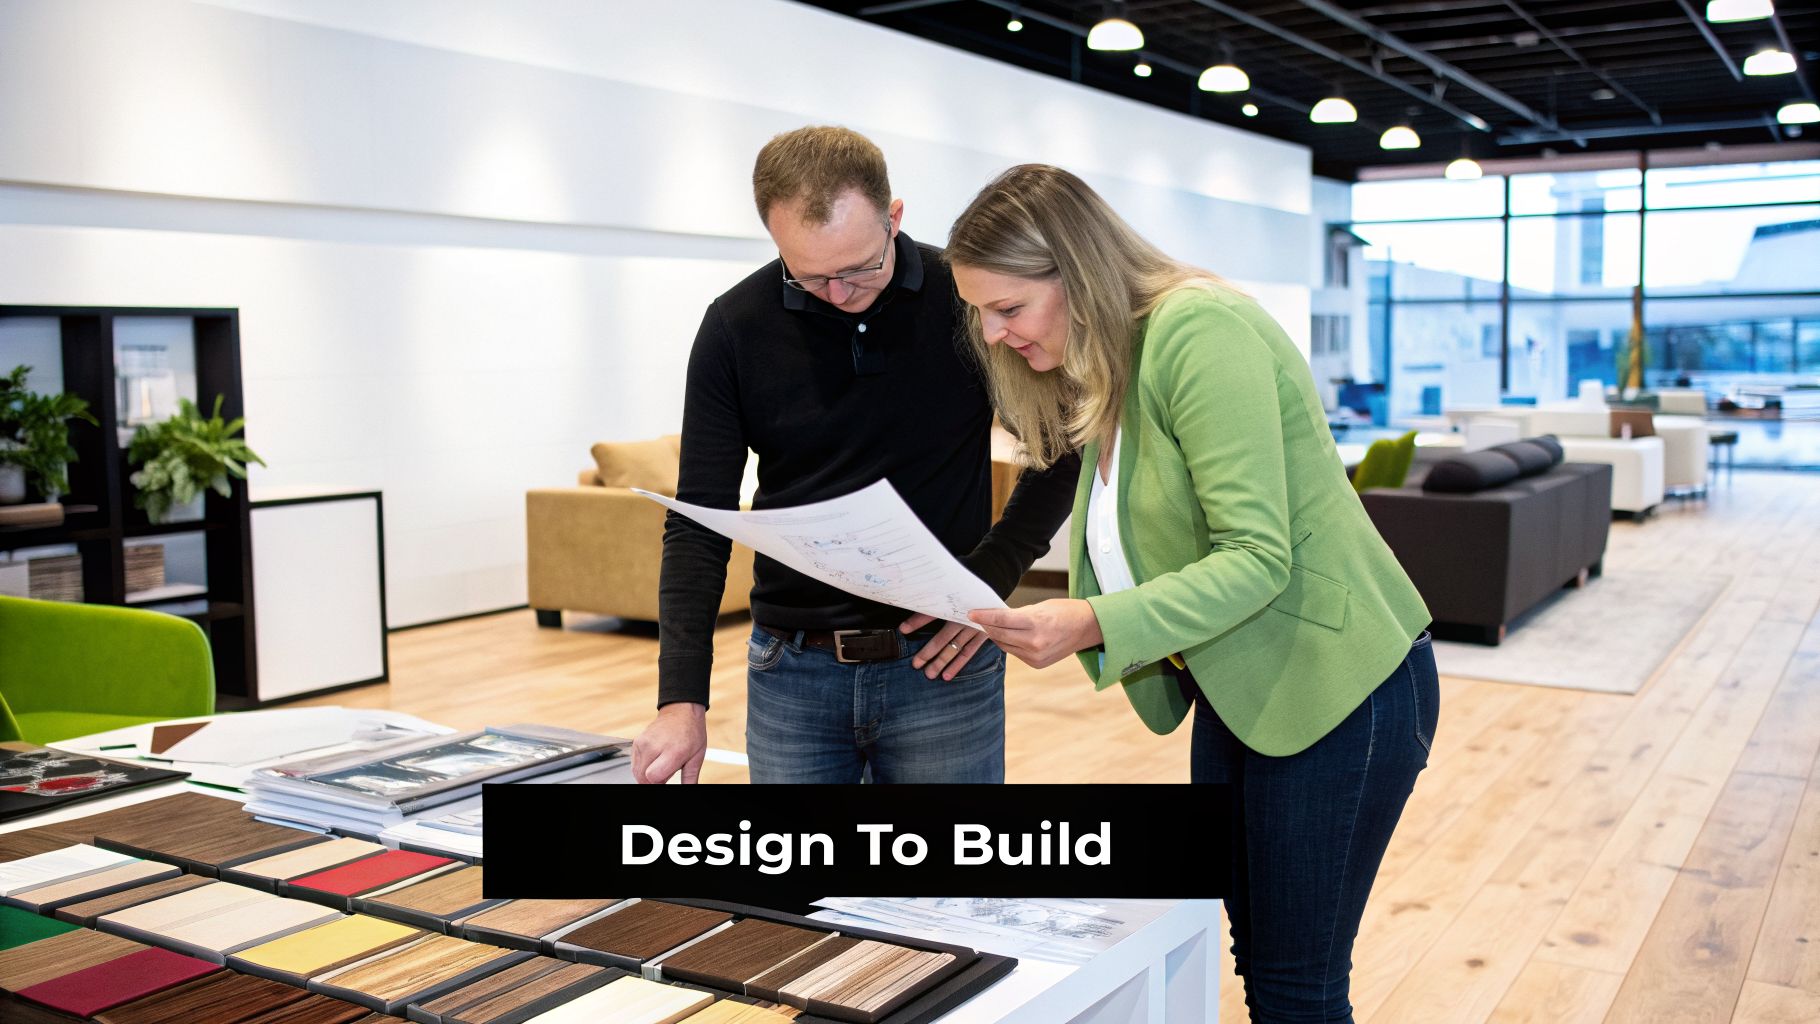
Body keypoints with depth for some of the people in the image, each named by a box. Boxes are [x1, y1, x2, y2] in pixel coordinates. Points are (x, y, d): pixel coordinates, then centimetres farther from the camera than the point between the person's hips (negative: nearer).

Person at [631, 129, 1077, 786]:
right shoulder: (736, 327, -5)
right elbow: (699, 522, -4)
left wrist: (992, 579, -9)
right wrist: (682, 699, -12)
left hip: (942, 665, -1)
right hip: (790, 670, 1)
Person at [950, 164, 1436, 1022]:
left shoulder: (1199, 331, -22)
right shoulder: (1109, 365, 7)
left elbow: (1258, 557, -26)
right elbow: (1137, 548, 5)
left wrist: (1093, 626, -34)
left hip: (1340, 686, -9)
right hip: (1233, 688, 9)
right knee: (1254, 954, 17)